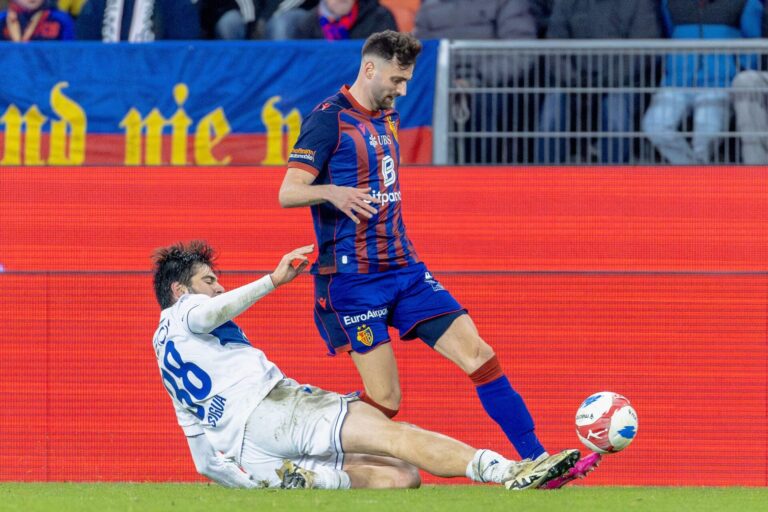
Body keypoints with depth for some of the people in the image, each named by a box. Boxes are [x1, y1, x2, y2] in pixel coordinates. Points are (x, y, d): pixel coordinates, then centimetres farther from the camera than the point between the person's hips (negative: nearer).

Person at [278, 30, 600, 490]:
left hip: (405, 269, 7)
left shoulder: (388, 120, 15)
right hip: (353, 279, -7)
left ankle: (537, 461, -5)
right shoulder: (330, 119, -9)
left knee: (478, 353, -4)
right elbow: (288, 193, -16)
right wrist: (331, 192, -35)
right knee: (385, 400, -10)